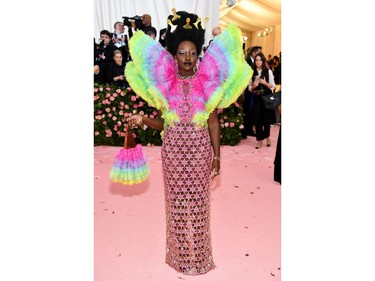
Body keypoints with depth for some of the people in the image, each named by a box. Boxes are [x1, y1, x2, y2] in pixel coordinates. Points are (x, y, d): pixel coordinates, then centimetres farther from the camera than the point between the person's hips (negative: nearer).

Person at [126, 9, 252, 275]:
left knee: (198, 200, 6)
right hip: (173, 149, 1)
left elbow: (213, 122, 1)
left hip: (200, 149, -1)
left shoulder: (208, 82, 0)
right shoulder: (164, 82, 3)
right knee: (176, 200, 9)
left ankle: (199, 254, 26)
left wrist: (217, 156, -2)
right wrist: (143, 119, -12)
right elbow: (164, 122, 6)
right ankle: (179, 253, 27)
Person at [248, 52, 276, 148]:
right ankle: (260, 139, 13)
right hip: (257, 98, 1)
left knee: (267, 118, 5)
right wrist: (254, 86, -13)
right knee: (257, 119, -1)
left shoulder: (268, 71, -1)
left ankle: (267, 136, 30)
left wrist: (265, 83, -17)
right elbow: (250, 88, 8)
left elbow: (273, 86, -1)